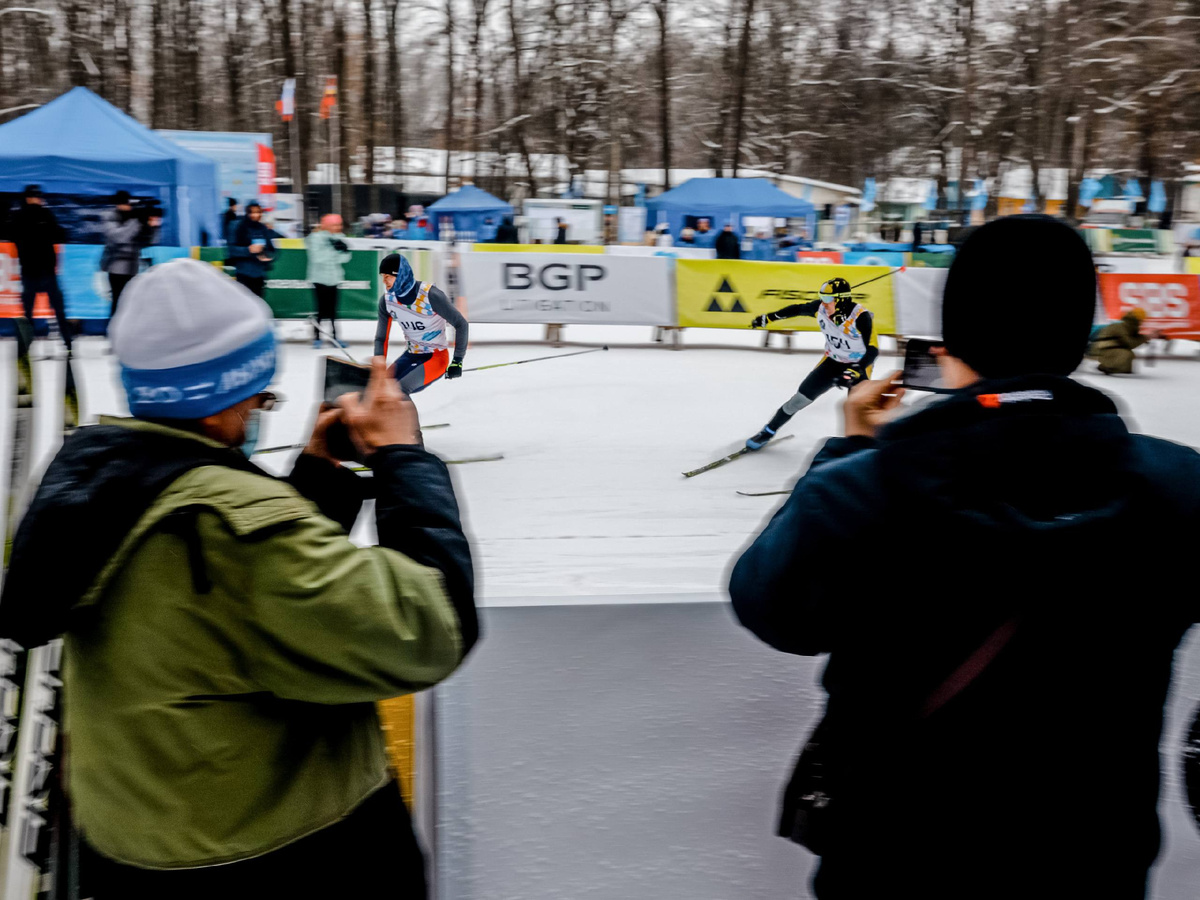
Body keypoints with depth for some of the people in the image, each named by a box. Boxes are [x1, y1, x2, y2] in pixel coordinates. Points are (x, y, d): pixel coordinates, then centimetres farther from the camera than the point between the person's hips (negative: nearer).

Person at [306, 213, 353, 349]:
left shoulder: (339, 238, 7)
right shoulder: (316, 237, -12)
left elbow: (345, 258, 4)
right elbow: (318, 257, -23)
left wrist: (344, 250, -17)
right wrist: (333, 249, -26)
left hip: (333, 278, 6)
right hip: (320, 278, -5)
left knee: (333, 310, 10)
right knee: (322, 310, -5)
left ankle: (334, 337, 17)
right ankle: (316, 339, 3)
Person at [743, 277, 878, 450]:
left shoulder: (861, 316, -30)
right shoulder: (821, 307, -17)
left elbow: (873, 350, -27)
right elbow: (798, 309, 2)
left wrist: (855, 372, -39)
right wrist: (768, 317, 7)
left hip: (859, 365, -4)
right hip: (832, 360, 4)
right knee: (802, 395, 0)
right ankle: (769, 431, 17)